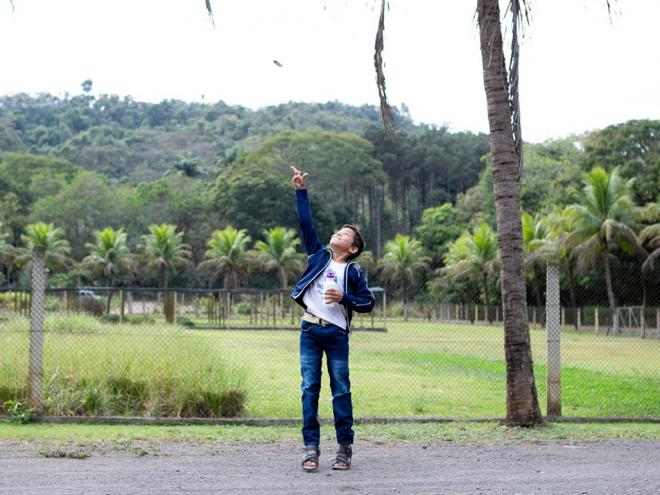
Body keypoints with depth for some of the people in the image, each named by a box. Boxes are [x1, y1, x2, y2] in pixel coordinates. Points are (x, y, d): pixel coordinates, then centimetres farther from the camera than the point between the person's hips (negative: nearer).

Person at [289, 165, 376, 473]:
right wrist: (300, 191, 6)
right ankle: (311, 447, 3)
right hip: (310, 331, 3)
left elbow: (368, 302, 1)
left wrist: (343, 298, -14)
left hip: (336, 334, -2)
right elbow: (305, 222, 9)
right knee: (309, 389, 0)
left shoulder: (353, 272, 3)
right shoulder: (318, 255, 11)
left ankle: (345, 447, 9)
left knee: (341, 391, 1)